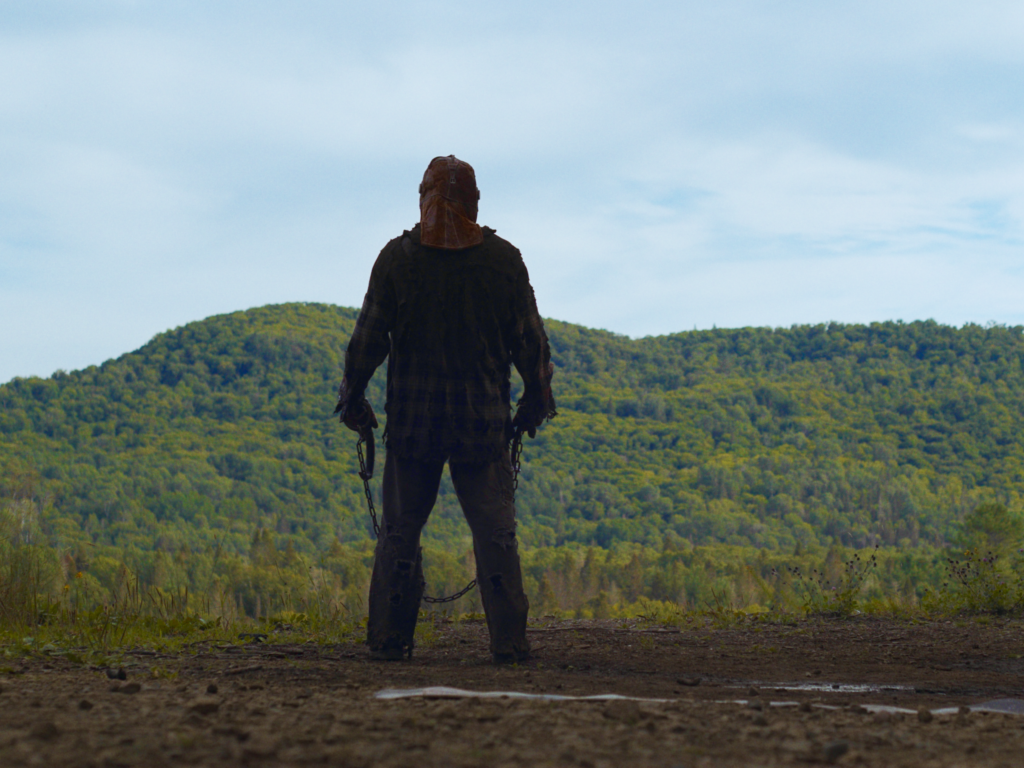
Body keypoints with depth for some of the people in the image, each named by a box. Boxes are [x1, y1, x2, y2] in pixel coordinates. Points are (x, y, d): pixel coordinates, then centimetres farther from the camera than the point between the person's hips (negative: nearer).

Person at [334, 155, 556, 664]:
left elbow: (368, 337, -1)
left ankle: (387, 640, 8)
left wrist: (352, 398, 12)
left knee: (400, 531, 7)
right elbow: (530, 340, 4)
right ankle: (508, 642, -1)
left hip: (411, 418, 0)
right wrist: (536, 401, 17)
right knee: (495, 532, 3)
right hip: (484, 421, 0)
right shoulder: (503, 260, -1)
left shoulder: (397, 258, -4)